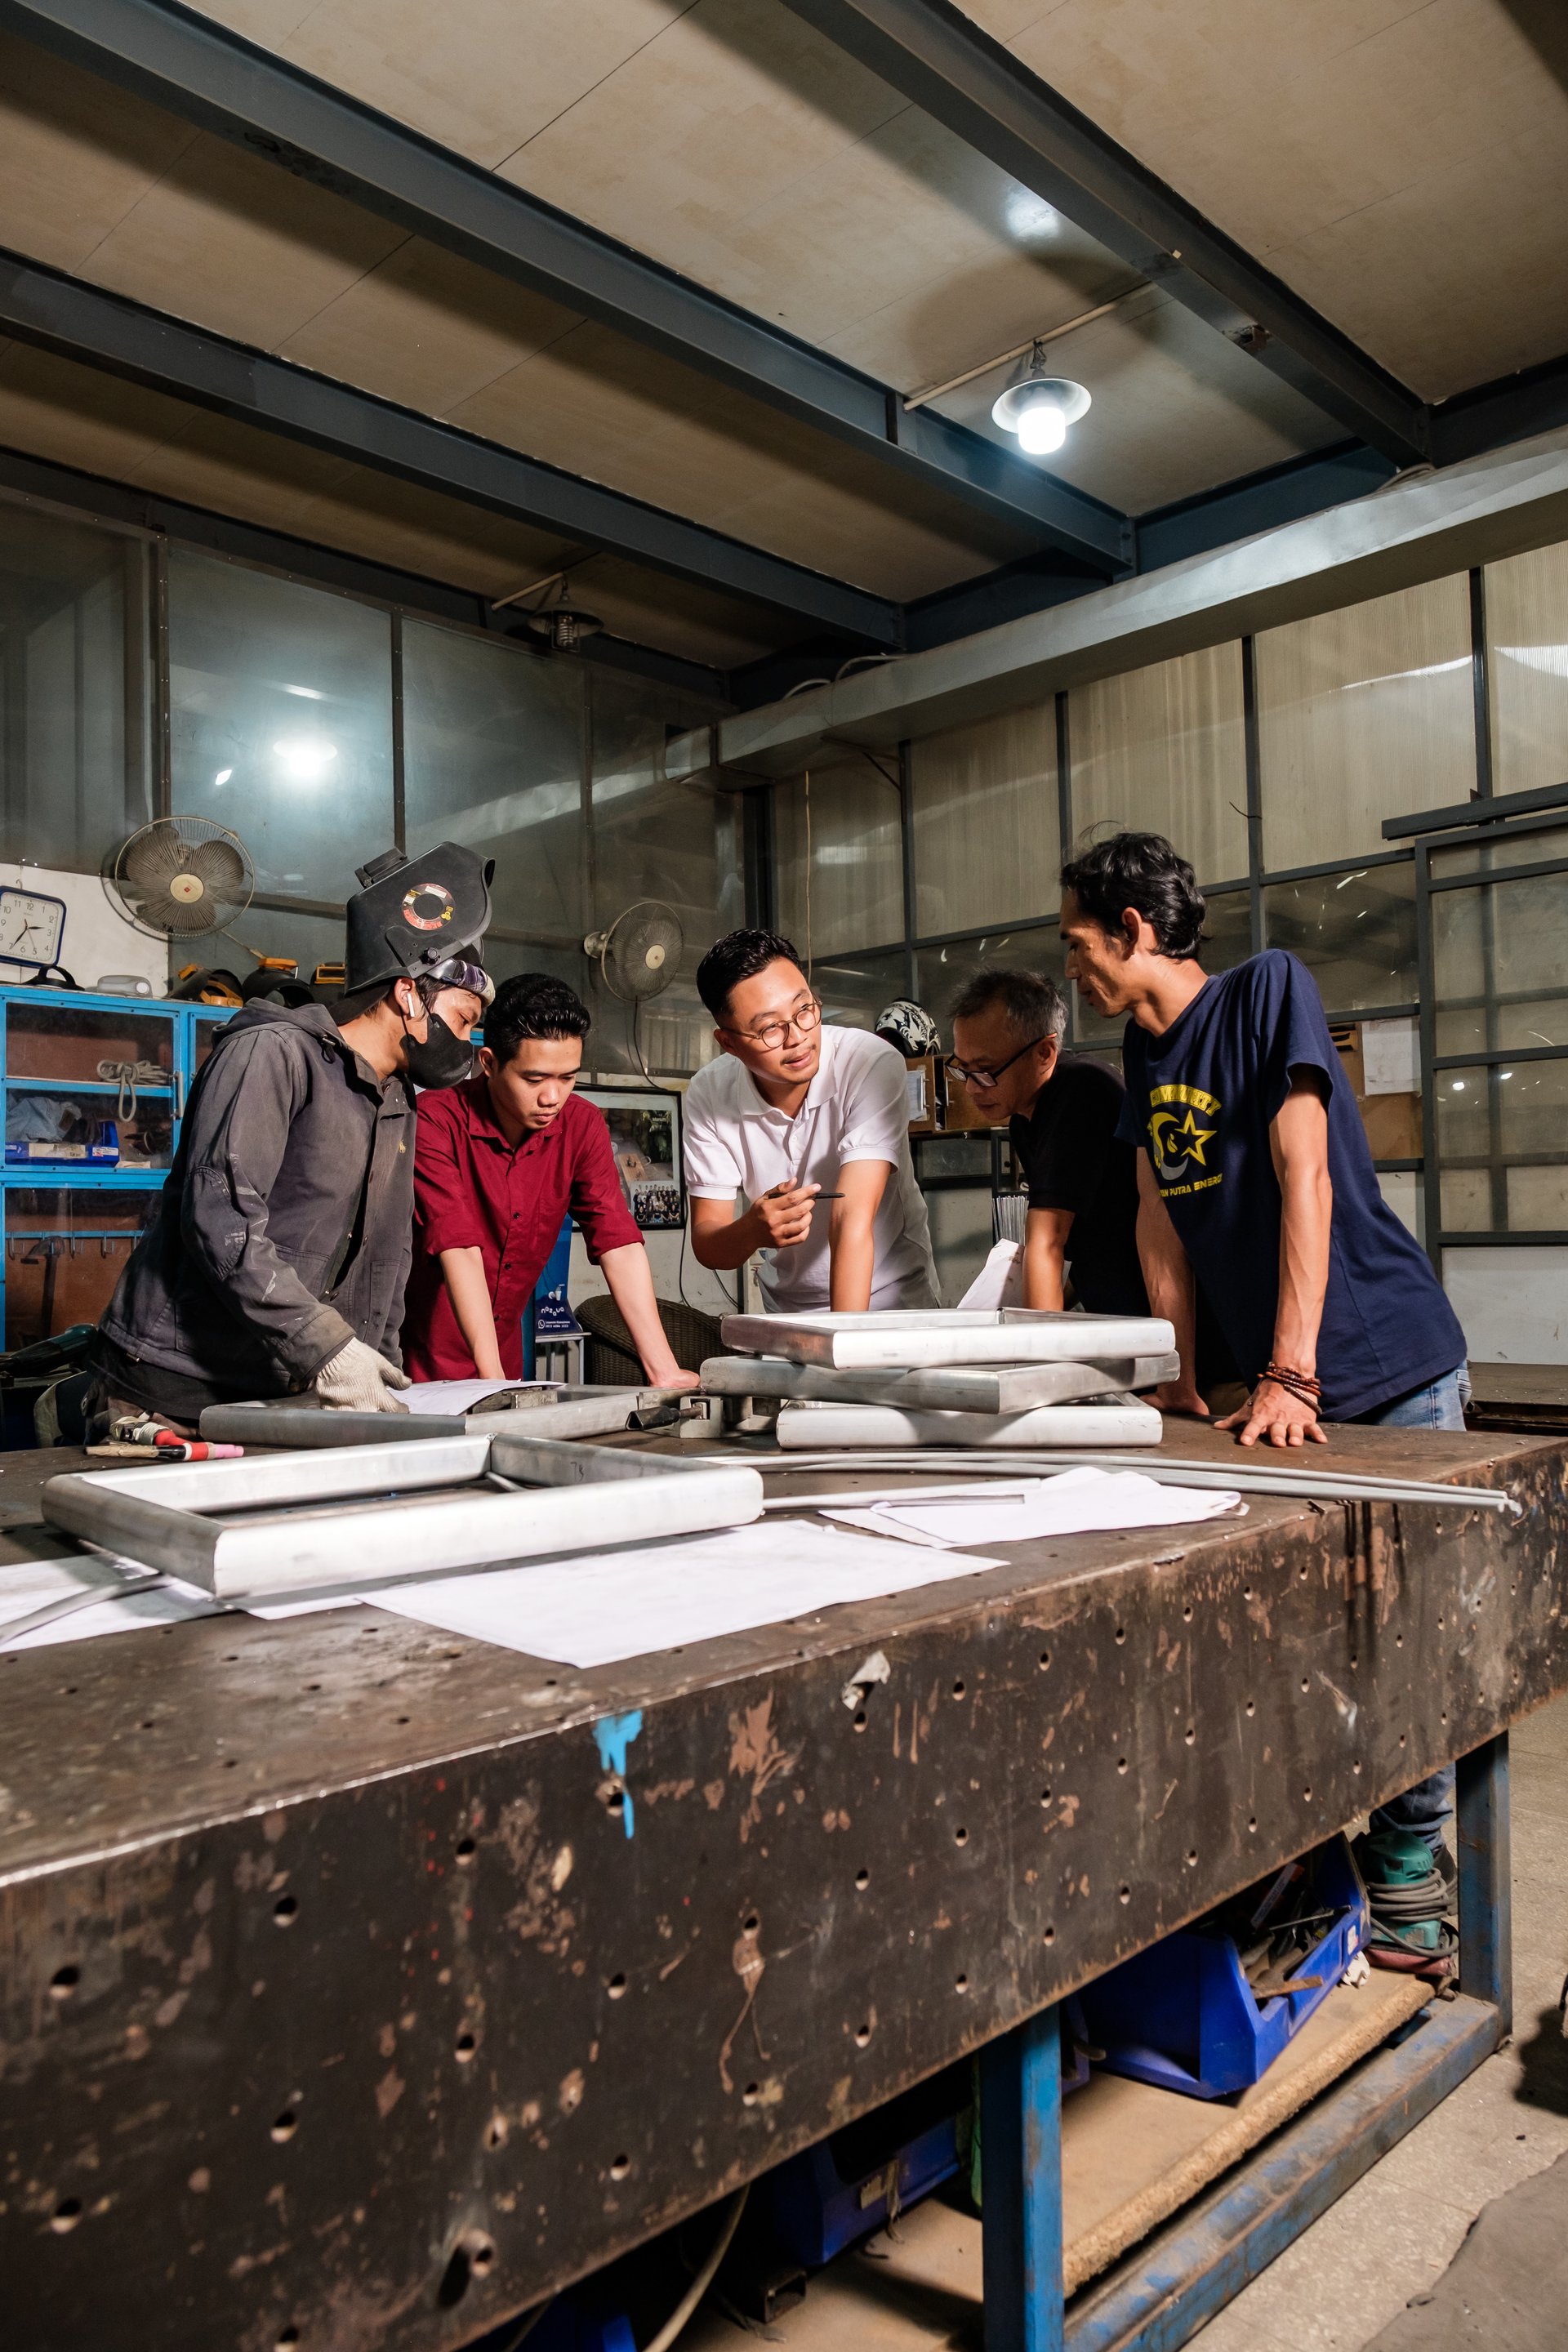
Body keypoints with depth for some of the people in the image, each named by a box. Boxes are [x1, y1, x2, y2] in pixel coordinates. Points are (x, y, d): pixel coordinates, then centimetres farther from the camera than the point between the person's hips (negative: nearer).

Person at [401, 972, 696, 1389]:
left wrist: (663, 1370, -18)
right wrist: (491, 1376, -29)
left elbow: (618, 1244, -9)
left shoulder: (582, 1126, -3)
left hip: (505, 1360, 4)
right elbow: (459, 1249, -22)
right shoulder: (435, 1120, -15)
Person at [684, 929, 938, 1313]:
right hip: (785, 1310, 2)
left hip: (891, 1300, -2)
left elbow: (853, 1218, -26)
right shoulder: (708, 1095, -9)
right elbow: (705, 1245, -7)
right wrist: (752, 1231, -28)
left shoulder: (873, 1065, -19)